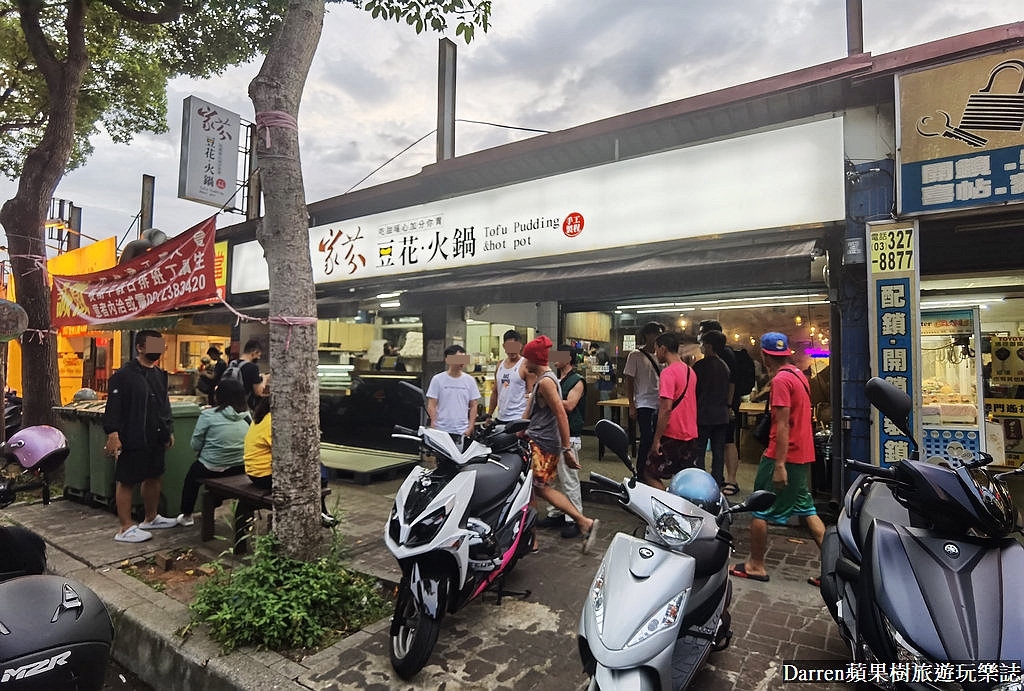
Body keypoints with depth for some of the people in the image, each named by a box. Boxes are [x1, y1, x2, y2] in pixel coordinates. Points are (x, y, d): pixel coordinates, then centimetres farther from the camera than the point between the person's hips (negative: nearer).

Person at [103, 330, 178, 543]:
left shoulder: (160, 375, 13)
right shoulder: (123, 375, -11)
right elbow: (113, 407, -15)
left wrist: (169, 430, 20)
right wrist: (112, 435, -21)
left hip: (155, 438, 8)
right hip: (132, 440, -8)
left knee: (154, 478, 17)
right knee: (125, 482, 2)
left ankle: (151, 518, 32)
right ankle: (125, 528, 9)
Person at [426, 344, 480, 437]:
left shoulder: (469, 380, 6)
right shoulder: (437, 379, 1)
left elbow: (473, 406, 8)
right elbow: (431, 406, 0)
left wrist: (470, 428, -1)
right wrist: (433, 429, -7)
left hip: (463, 432, 2)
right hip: (441, 430, -1)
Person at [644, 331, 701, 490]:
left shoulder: (668, 372, -17)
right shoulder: (690, 371, 11)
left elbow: (666, 408, -22)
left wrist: (656, 439, -18)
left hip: (673, 436, -8)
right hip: (691, 435, 9)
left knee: (648, 473, 2)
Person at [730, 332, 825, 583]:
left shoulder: (781, 380, -17)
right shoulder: (799, 375, 11)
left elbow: (782, 425, -22)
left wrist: (779, 465, -21)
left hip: (783, 456, -9)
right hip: (802, 454, 9)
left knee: (759, 510, 3)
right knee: (806, 510, 16)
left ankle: (755, 565, 14)